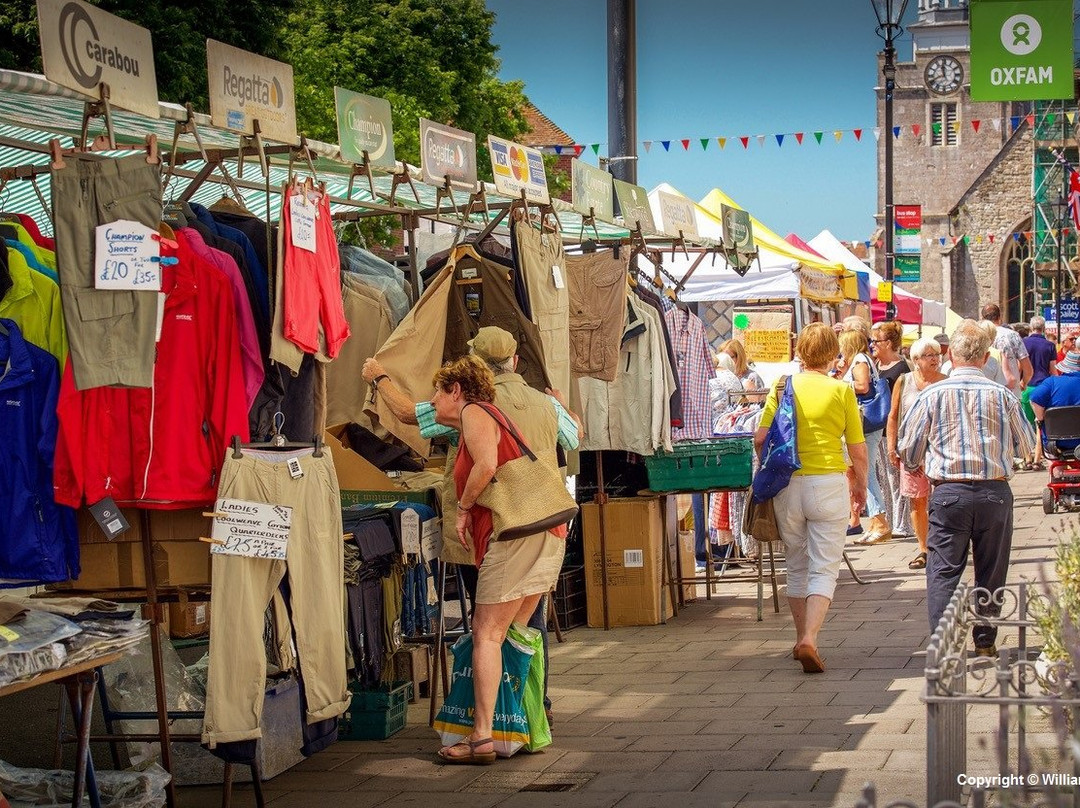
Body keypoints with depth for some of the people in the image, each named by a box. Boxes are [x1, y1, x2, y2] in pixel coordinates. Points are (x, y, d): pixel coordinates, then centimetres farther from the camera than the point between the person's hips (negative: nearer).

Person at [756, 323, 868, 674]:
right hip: (829, 483, -2)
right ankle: (809, 639, -19)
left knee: (796, 566, 17)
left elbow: (760, 438, -3)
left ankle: (801, 639, 25)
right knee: (824, 569, -1)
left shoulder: (783, 387, 2)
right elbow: (858, 450, -1)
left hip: (787, 485, 3)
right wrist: (861, 485, 16)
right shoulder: (841, 390, -2)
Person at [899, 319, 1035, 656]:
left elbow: (908, 451, 3)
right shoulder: (1002, 396, -2)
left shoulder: (932, 395, -5)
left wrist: (916, 466, 26)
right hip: (995, 493, 1)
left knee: (944, 570, 4)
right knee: (991, 571, 13)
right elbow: (1026, 445, 12)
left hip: (949, 493, -1)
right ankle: (985, 642, 21)